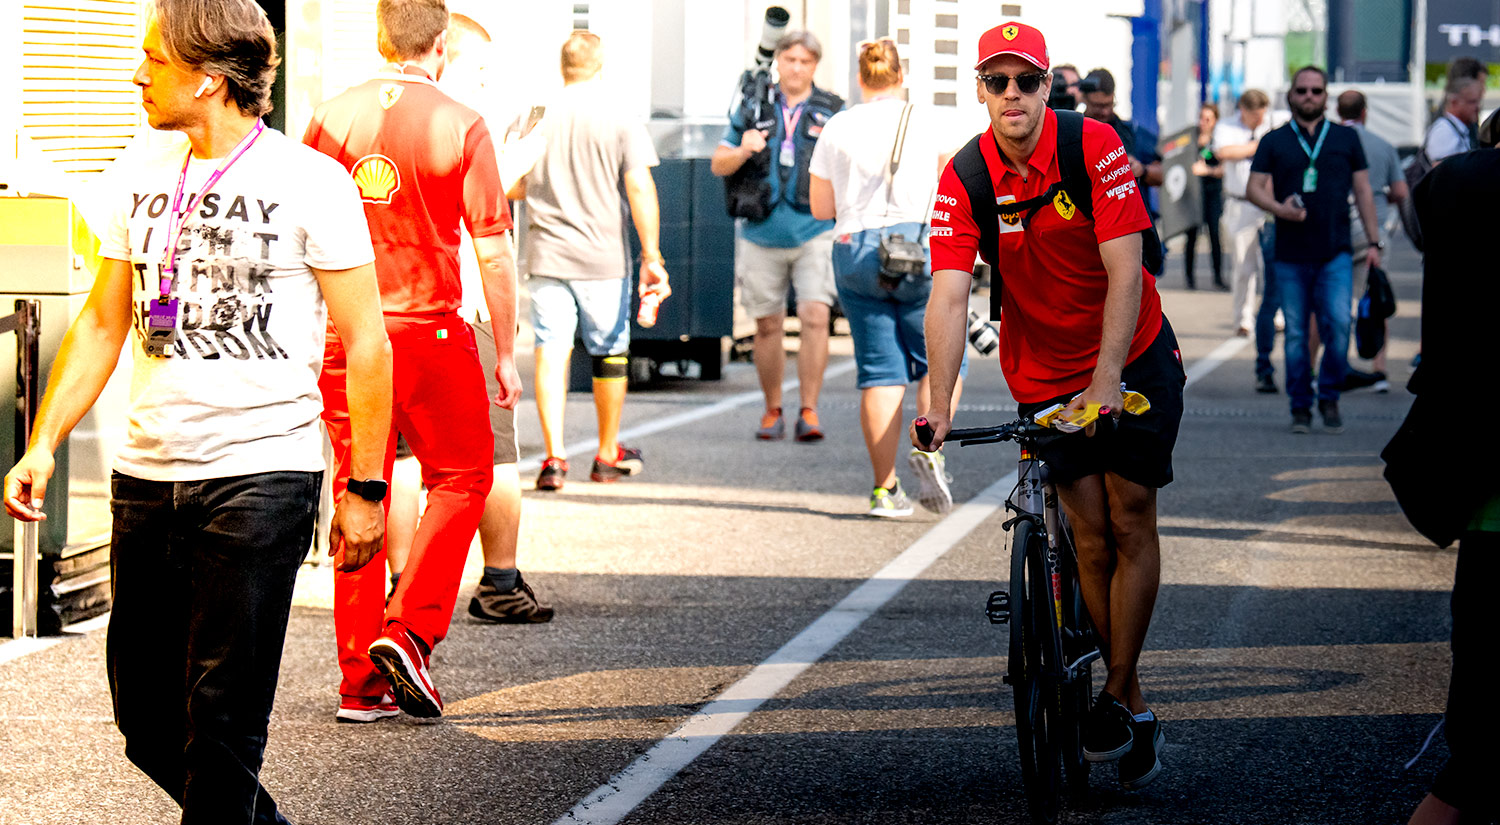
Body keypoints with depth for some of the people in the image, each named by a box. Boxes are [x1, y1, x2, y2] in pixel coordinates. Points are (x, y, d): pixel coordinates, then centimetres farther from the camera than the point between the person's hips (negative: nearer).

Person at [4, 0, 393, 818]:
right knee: (146, 719, 9)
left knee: (221, 723, -6)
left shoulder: (310, 183, -6)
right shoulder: (141, 176, 10)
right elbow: (101, 323, 17)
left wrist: (365, 491, -7)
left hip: (261, 476, -6)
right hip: (147, 475, 6)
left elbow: (365, 344, -4)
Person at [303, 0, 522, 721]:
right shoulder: (461, 127, -7)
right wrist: (506, 354, 0)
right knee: (461, 476, 14)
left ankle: (361, 681, 11)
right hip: (431, 330, -3)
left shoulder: (330, 121, 2)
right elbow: (492, 252, -7)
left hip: (346, 336, 3)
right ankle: (410, 631, -2)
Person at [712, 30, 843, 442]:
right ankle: (772, 411, 19)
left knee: (815, 317, -15)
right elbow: (718, 164, 7)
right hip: (762, 234, 1)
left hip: (814, 233, -1)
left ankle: (809, 412, -10)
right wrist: (743, 151, -13)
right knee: (768, 327, 6)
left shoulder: (832, 111, 6)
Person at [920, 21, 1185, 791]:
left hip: (1133, 357, -2)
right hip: (1044, 374, 2)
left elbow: (1124, 271, -23)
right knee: (1091, 535, 0)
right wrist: (938, 409, -30)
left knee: (1130, 520, -5)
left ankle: (1115, 695, 4)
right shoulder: (964, 178, -14)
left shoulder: (1094, 147, -19)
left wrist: (1106, 381, -31)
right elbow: (948, 296, -21)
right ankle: (1135, 707, 11)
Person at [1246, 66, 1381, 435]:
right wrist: (1278, 208, -16)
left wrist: (1373, 241, 8)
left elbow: (1363, 191, 13)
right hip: (1290, 255, 0)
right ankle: (1300, 408, 12)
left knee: (1338, 323, -14)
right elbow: (1254, 188, 5)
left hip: (1335, 254, 0)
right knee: (1296, 333, 2)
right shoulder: (1274, 141, 10)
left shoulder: (1345, 138, 12)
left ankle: (1329, 397, 5)